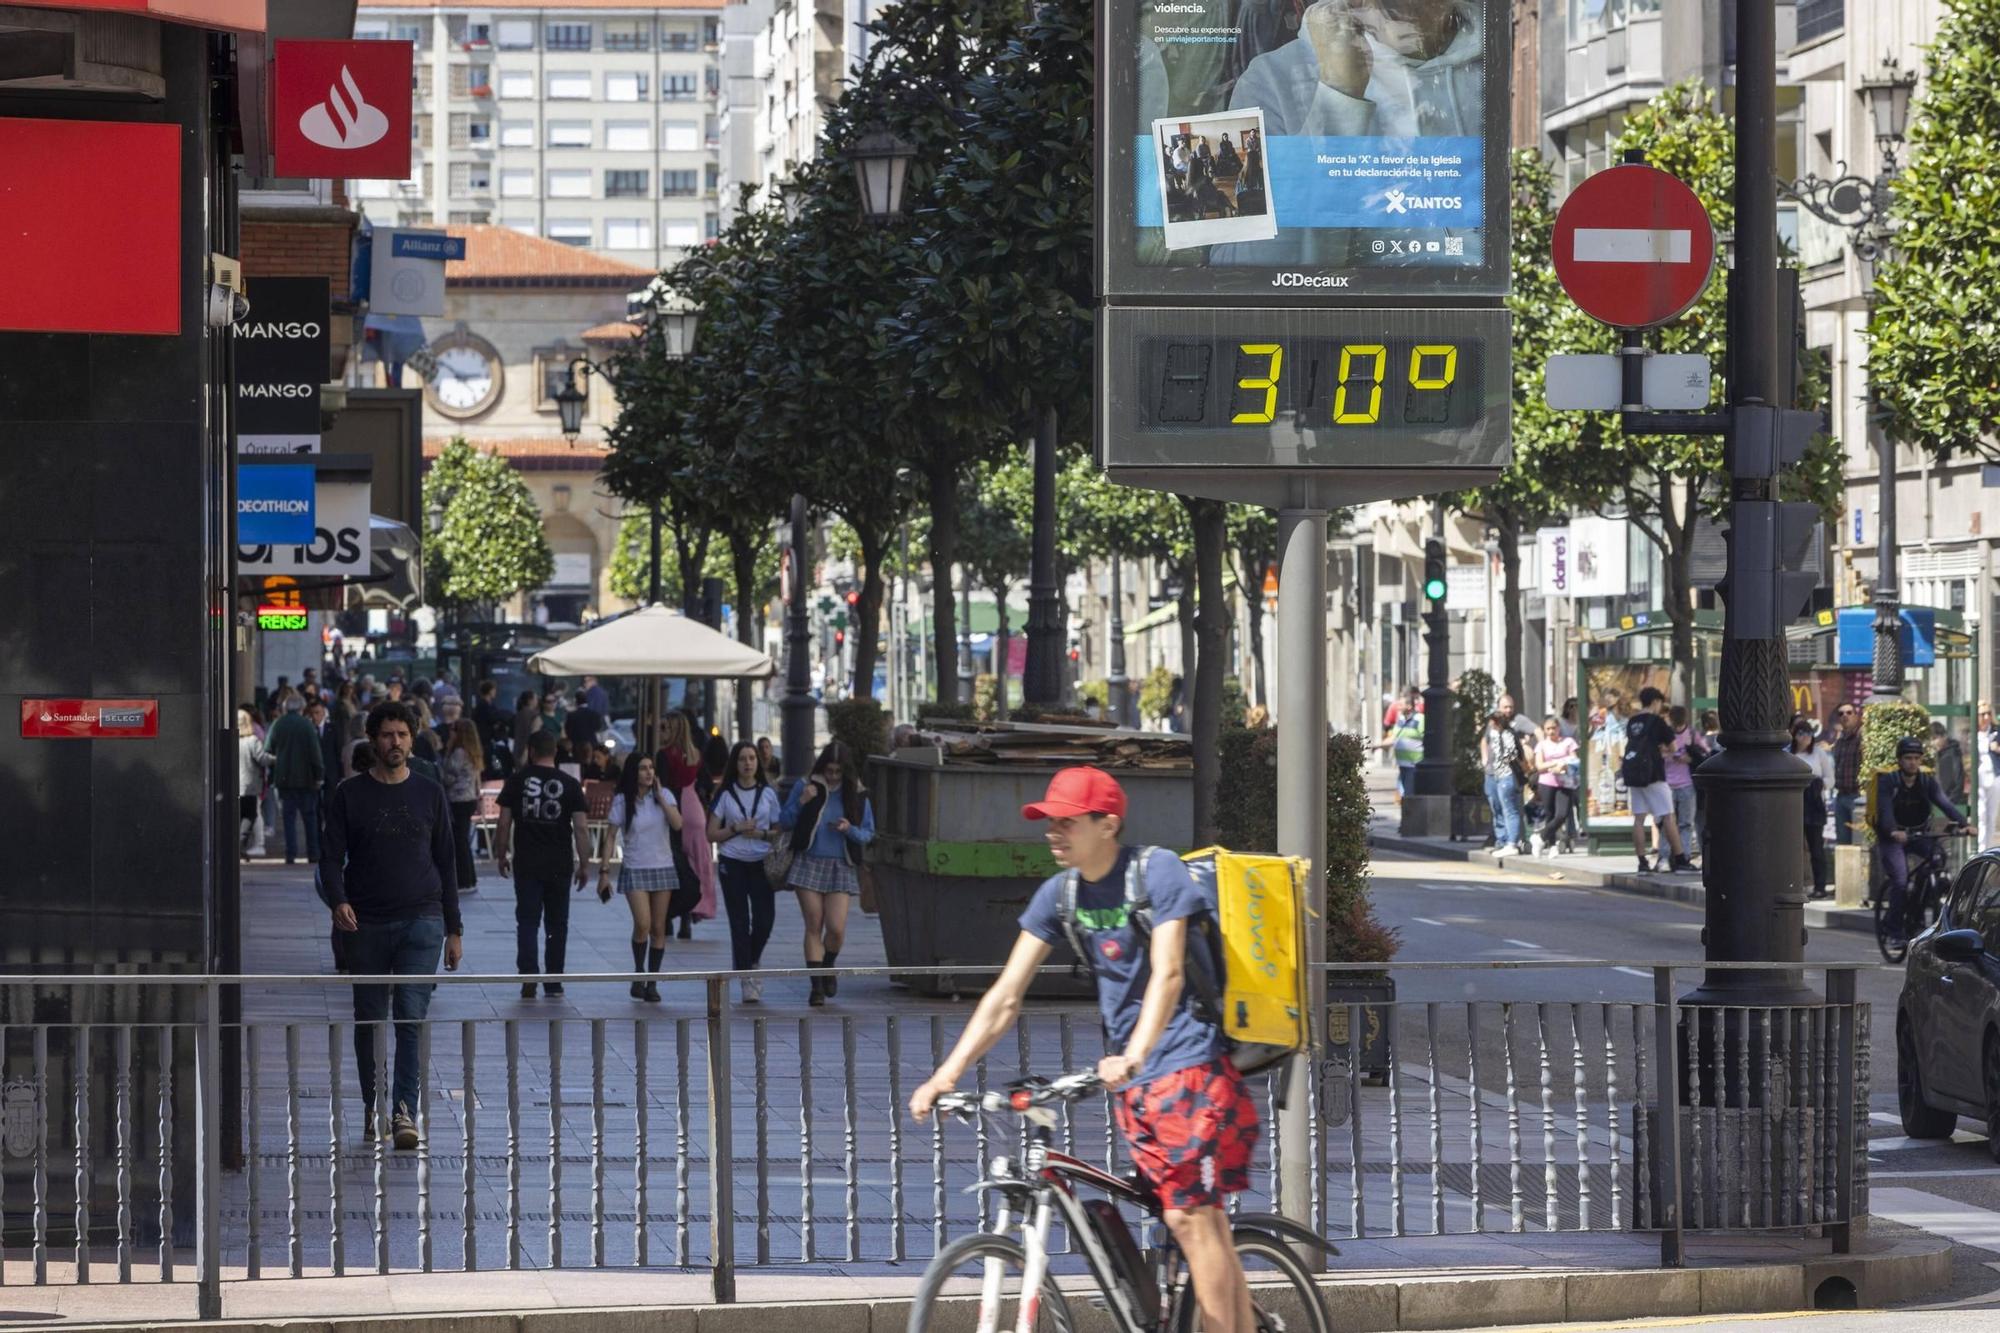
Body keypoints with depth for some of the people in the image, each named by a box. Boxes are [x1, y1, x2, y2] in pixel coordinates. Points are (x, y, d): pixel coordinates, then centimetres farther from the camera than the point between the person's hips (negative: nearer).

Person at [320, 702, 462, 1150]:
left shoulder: (429, 795, 10)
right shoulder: (350, 795, 5)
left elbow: (446, 863, 13)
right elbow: (332, 857, 3)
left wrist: (454, 929, 10)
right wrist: (339, 901, -18)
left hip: (422, 921, 0)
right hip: (367, 924, 0)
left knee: (411, 1017, -12)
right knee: (369, 1021, 6)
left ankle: (405, 1112, -18)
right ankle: (373, 1107, 19)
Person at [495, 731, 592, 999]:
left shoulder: (517, 780, -1)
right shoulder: (570, 785, 0)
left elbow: (504, 823, -1)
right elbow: (581, 828, -4)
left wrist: (501, 855, 11)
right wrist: (584, 864, 2)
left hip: (526, 864, -1)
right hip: (559, 865, 1)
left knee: (527, 920, 1)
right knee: (557, 924, 11)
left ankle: (528, 975, -15)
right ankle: (553, 981, 15)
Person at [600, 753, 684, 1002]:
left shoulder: (664, 795, 2)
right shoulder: (622, 801, -3)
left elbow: (677, 824, -11)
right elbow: (611, 836, -2)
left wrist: (659, 796, -13)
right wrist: (604, 870, -7)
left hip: (663, 867, 3)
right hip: (635, 869, -3)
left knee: (658, 928, 3)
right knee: (642, 925, -16)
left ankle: (652, 983, 11)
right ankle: (638, 974, 5)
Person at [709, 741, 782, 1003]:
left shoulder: (768, 794, 7)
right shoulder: (725, 795, 3)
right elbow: (712, 834, 3)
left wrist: (762, 834, -9)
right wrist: (736, 829, -12)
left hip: (761, 863, 1)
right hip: (732, 863, -1)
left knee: (765, 919, -7)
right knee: (740, 922, -2)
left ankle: (750, 963, 22)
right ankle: (747, 980, 2)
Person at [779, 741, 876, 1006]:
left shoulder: (856, 794, 4)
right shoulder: (805, 787, 2)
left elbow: (869, 833, 7)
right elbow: (784, 822, 6)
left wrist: (849, 830, -14)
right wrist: (801, 803, -11)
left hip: (840, 866, 0)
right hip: (809, 863, 0)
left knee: (836, 928, -9)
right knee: (814, 926, -4)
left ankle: (828, 967, 21)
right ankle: (817, 985, 3)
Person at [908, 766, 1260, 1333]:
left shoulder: (1157, 871, -12)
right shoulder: (1059, 894, 6)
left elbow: (1167, 973, -23)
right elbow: (1006, 995, 3)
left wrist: (1133, 1055, -38)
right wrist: (948, 1072, -8)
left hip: (1190, 1061, -6)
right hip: (1131, 1080, 6)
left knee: (1192, 1216, -11)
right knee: (1202, 1221, 6)